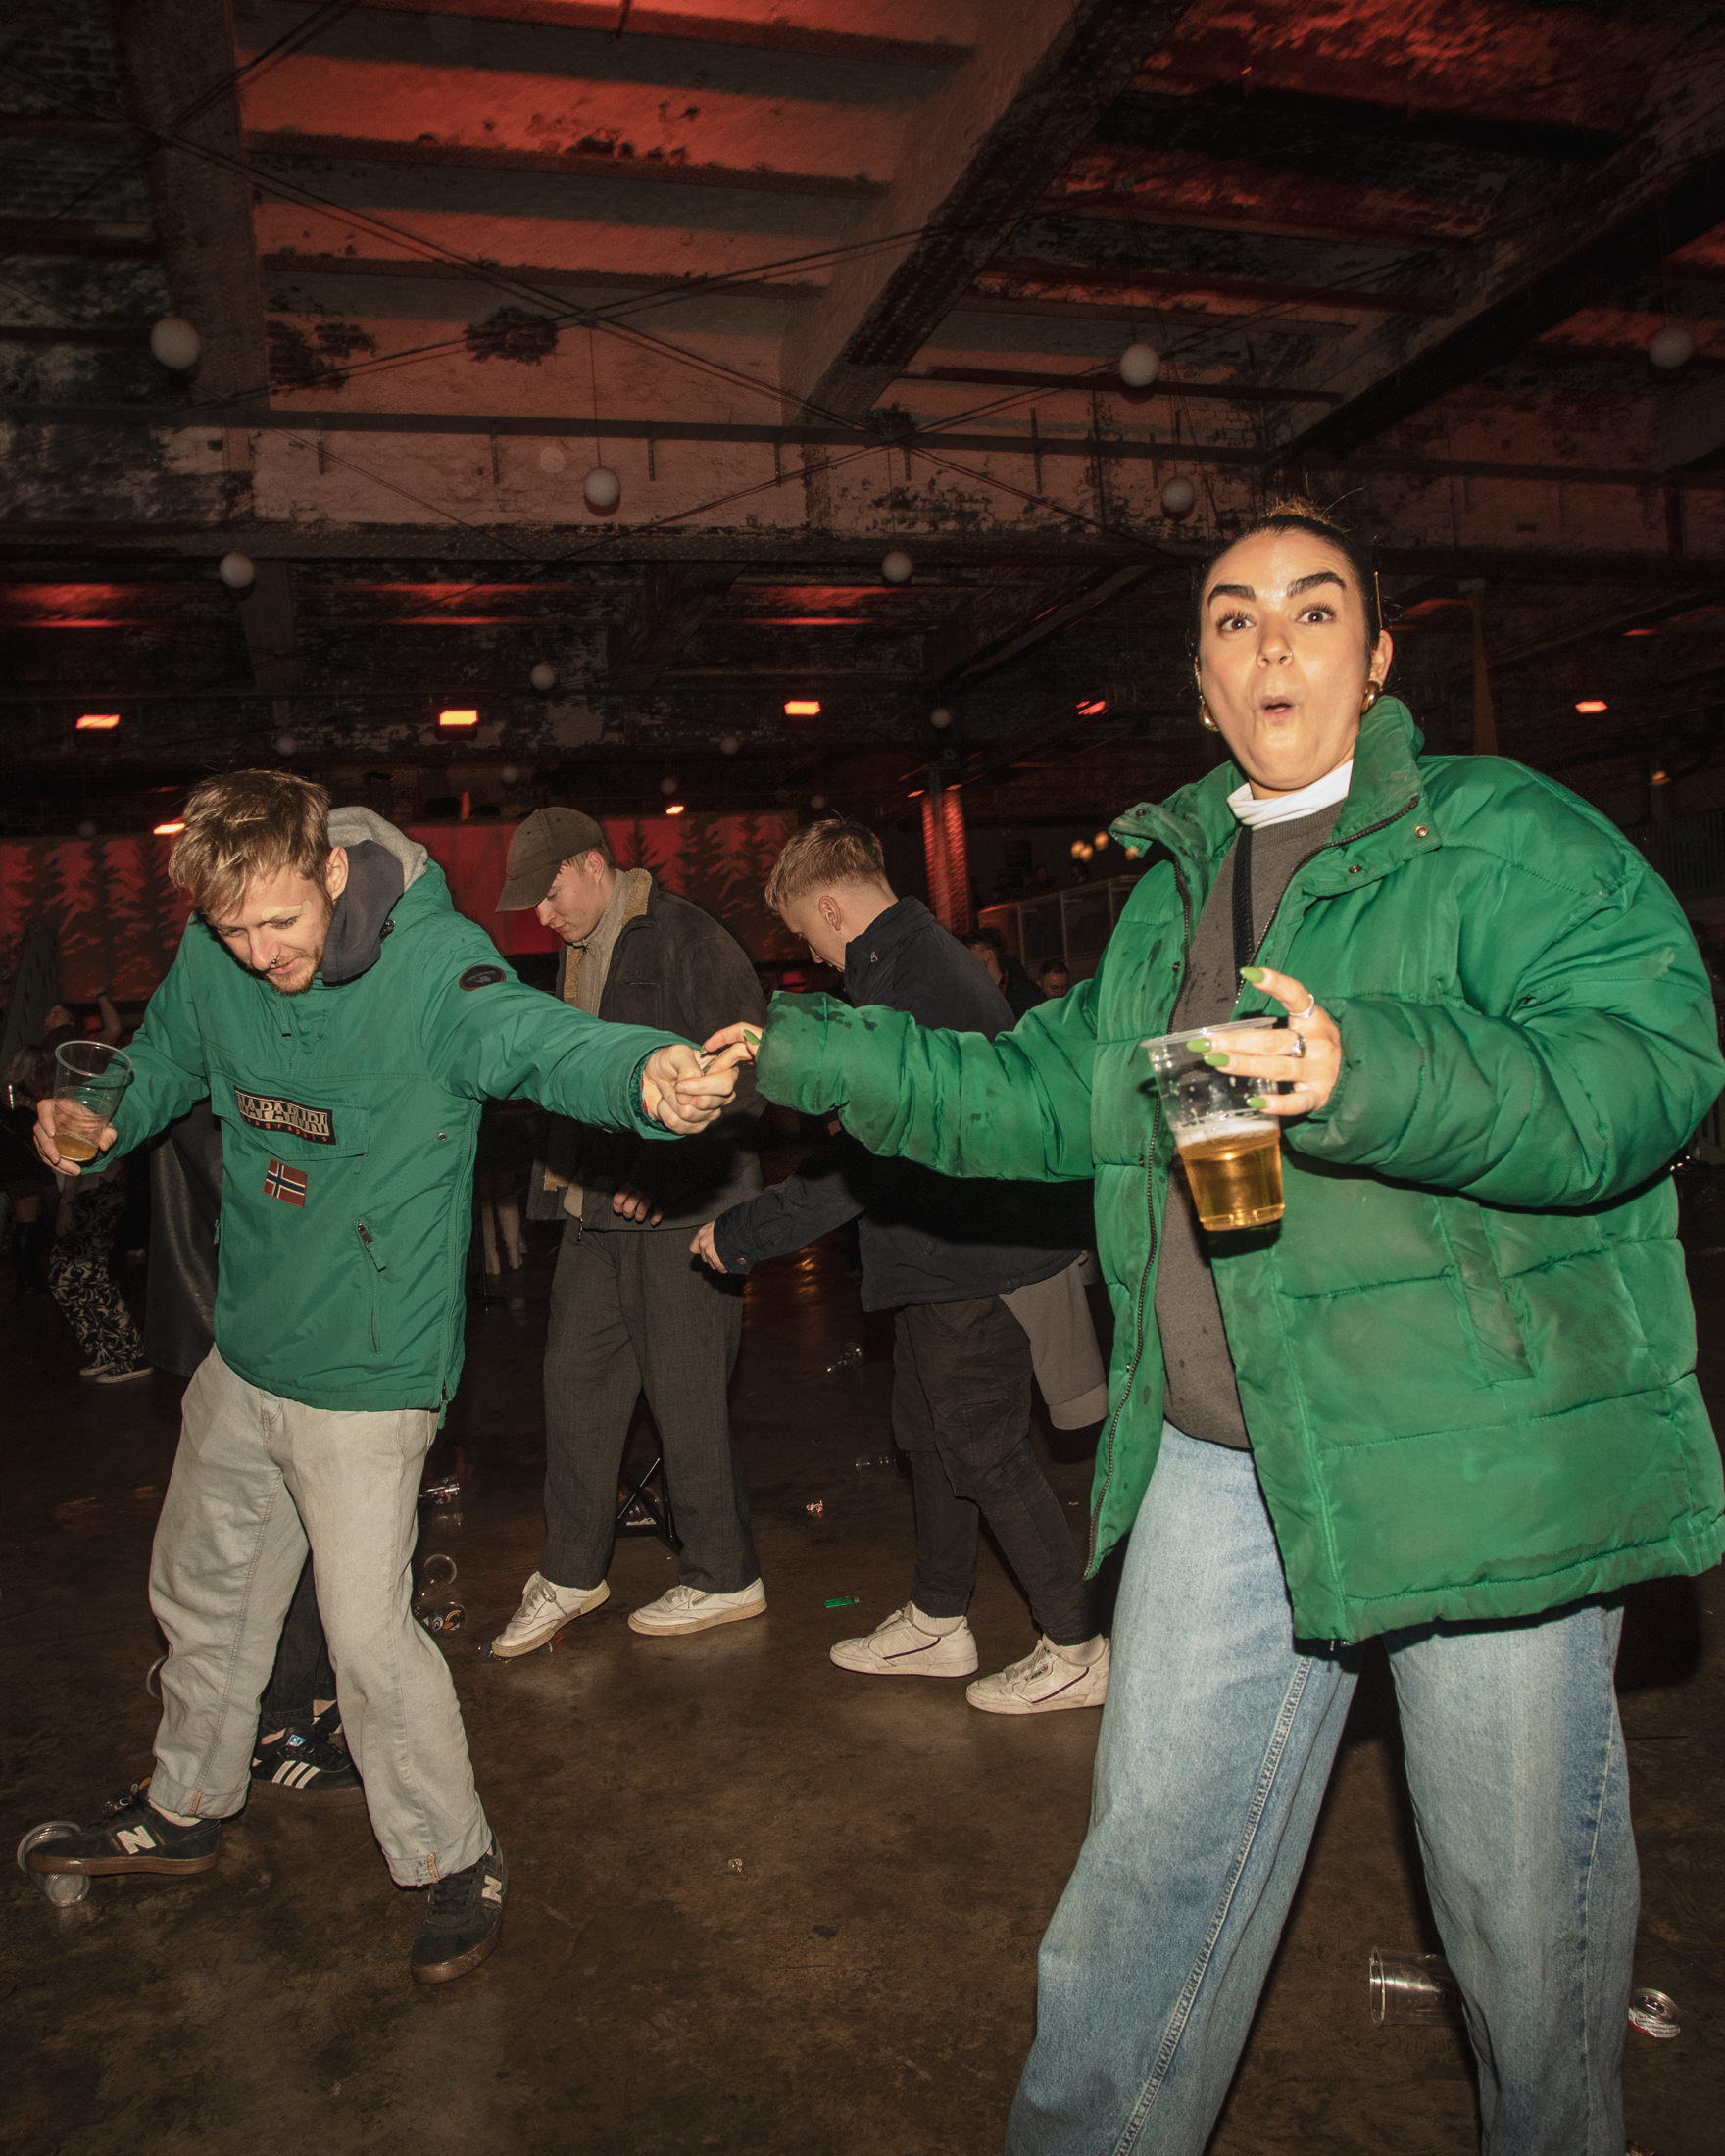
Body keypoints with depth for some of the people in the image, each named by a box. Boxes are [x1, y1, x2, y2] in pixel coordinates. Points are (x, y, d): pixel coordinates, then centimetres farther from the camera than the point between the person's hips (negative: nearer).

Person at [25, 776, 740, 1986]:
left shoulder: (432, 964, -24)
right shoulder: (213, 958, -5)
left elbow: (542, 1040, -42)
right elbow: (163, 1064, 14)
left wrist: (648, 1074, -63)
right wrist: (90, 1120, -6)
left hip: (368, 1367, -7)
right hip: (244, 1355, 7)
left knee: (367, 1633, -4)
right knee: (202, 1591, 24)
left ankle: (457, 1863, 22)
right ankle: (185, 1813, 50)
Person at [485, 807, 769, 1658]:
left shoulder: (684, 938, -11)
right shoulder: (579, 954, 16)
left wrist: (668, 1164, -20)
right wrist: (564, 1173, 12)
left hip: (679, 1211, -8)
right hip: (598, 1206, 8)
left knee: (686, 1395, 0)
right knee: (575, 1378, 10)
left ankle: (724, 1579, 17)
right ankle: (571, 1573, 25)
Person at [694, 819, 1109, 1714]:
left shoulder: (906, 987, -23)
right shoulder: (928, 957, 12)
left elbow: (865, 1160, -25)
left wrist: (740, 1233, -16)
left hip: (966, 1261, -11)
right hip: (956, 1254, 11)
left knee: (987, 1454, 1)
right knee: (932, 1437, 19)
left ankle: (1075, 1650, 16)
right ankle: (937, 1623, 34)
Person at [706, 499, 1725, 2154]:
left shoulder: (1505, 834, -5)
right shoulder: (1173, 888, 14)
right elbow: (1042, 1091, 18)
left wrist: (1368, 1078, -32)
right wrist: (803, 1056, 14)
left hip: (1484, 1462, -4)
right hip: (1220, 1464, 5)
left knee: (1529, 1908, 14)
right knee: (1150, 1866, 15)